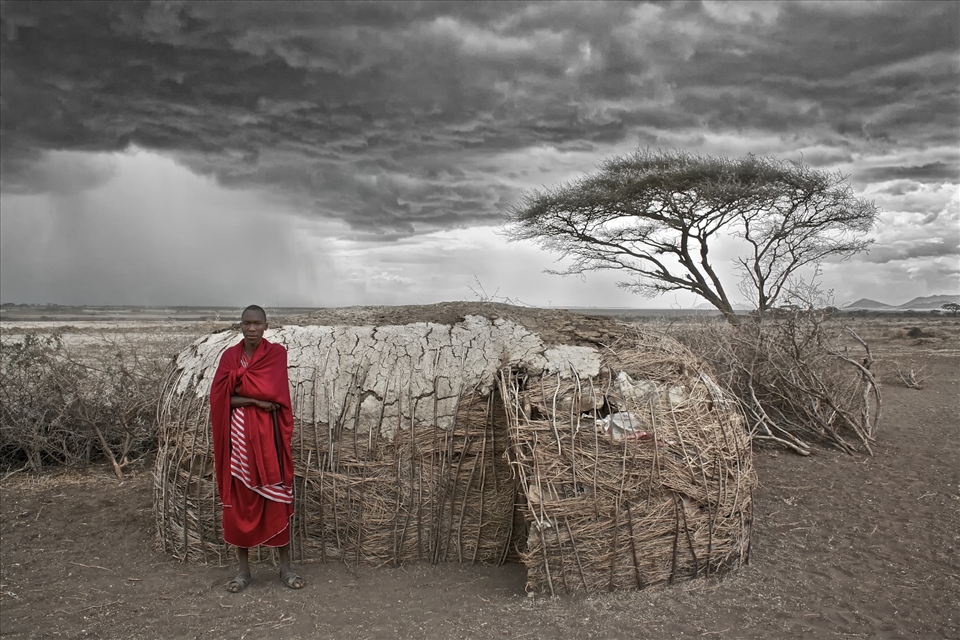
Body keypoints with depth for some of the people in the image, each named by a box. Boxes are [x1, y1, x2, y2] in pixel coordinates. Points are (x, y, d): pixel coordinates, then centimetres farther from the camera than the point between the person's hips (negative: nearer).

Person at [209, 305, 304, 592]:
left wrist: (237, 382, -7)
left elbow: (273, 391, -14)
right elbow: (219, 397, -4)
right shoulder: (230, 355, 6)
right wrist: (254, 400, -15)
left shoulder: (276, 352, -1)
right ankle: (244, 569, 18)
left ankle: (285, 566, 14)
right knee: (239, 501, 6)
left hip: (268, 435, -2)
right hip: (238, 436, 2)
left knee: (276, 500, 2)